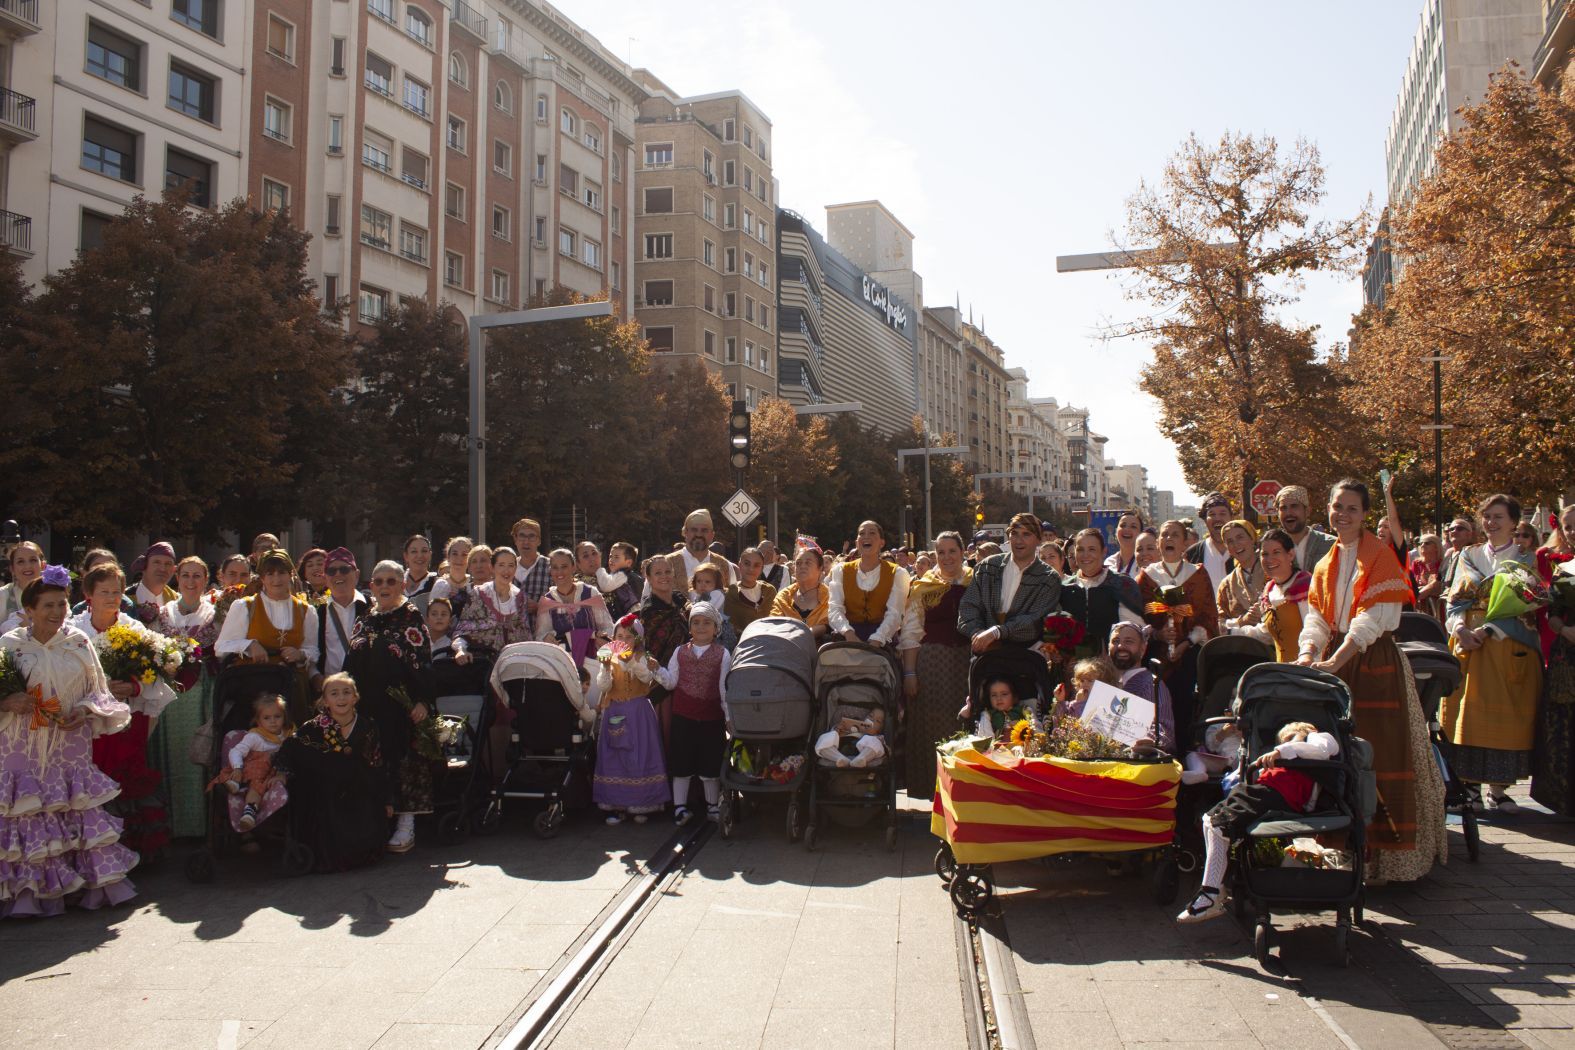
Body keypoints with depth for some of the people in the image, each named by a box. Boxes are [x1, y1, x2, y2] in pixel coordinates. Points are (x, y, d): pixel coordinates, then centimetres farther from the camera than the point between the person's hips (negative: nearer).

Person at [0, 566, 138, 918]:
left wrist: (85, 710, -9)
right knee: (28, 814, -1)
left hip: (71, 744, 2)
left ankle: (88, 882, 16)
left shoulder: (78, 643, 3)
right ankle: (30, 889, 9)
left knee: (78, 812, 6)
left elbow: (98, 691, 9)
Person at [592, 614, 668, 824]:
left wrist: (631, 661, -31)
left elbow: (647, 677, -19)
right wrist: (606, 668, -23)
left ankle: (641, 805, 8)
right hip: (615, 713, 2)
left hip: (639, 712, -2)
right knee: (614, 757, 2)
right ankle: (618, 805, 9)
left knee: (639, 755, 0)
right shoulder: (608, 658, 4)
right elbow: (603, 686, -6)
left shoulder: (642, 659, 0)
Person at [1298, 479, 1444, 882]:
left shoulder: (1380, 557, -5)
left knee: (1380, 754, -6)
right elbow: (1317, 618, 6)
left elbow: (1372, 618, -15)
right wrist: (1307, 654, -15)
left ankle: (1387, 855, 1)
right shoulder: (1325, 566, 15)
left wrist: (1335, 661, -26)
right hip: (1335, 664, 6)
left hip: (1374, 662, -6)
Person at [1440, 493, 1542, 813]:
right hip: (1467, 643, 2)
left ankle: (1498, 788, 3)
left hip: (1508, 649, -2)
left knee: (1503, 717, -3)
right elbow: (1455, 599, 8)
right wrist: (1460, 627, -12)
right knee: (1467, 715, 0)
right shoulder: (1468, 556, 13)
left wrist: (1486, 631, -17)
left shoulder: (1526, 561, 5)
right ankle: (1466, 784, 5)